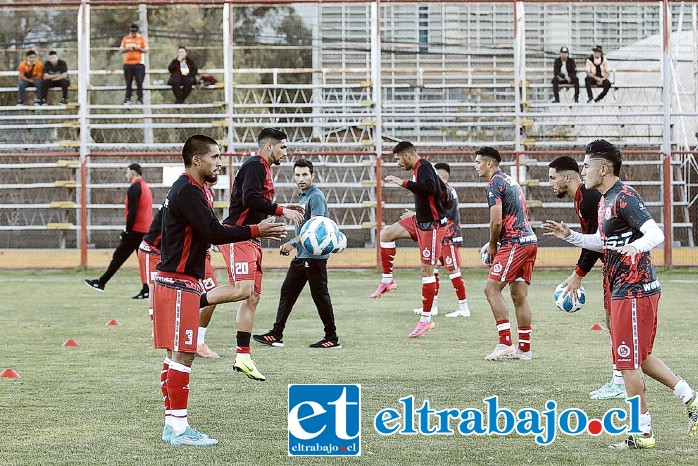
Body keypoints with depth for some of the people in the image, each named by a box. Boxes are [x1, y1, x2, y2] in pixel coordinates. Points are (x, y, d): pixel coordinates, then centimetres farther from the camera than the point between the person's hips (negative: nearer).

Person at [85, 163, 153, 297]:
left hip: (135, 230, -8)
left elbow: (132, 212, -19)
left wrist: (127, 229, -15)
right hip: (146, 230, 8)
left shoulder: (134, 188, -12)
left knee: (118, 257, -3)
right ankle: (146, 290, 2)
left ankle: (101, 283, 2)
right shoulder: (146, 187, 17)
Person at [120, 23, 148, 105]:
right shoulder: (126, 38, 12)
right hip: (127, 63, 2)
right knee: (128, 83, 2)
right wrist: (127, 49, -8)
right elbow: (121, 50, 12)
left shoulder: (142, 38, 5)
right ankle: (127, 99, 5)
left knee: (139, 82, -6)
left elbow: (146, 50, 2)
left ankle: (140, 99, -3)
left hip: (139, 63, -2)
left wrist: (138, 48, -14)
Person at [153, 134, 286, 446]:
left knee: (175, 355, 12)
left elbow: (206, 233, 16)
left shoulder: (184, 190, 18)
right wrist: (255, 231, -14)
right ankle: (179, 428, -9)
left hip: (173, 282, 11)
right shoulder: (188, 192, -15)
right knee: (182, 355, -10)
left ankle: (172, 425, 15)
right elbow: (213, 232, -22)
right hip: (179, 283, -11)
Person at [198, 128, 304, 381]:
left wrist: (283, 209, 16)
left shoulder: (264, 169, 21)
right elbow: (251, 199, -23)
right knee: (242, 289, -25)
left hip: (250, 239, 11)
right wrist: (282, 211, -19)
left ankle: (242, 356, 9)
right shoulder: (255, 166, -10)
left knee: (253, 296, 8)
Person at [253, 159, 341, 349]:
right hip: (302, 255, 10)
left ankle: (332, 338, 4)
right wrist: (294, 246, 18)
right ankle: (276, 335, 11)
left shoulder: (316, 196, -13)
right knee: (287, 291, 8)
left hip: (314, 255, -10)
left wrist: (293, 243, -22)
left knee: (320, 295, -4)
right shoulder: (303, 196, 17)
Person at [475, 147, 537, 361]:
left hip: (514, 243, -9)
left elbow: (496, 221, -16)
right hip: (529, 240, 9)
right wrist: (496, 244, 20)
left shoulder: (495, 183, -8)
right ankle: (524, 348, 10)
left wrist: (492, 245, 0)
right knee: (519, 295, 10)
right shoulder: (511, 181, 22)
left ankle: (505, 343, -15)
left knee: (492, 289, -8)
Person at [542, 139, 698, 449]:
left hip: (633, 292, -10)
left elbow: (656, 234, -27)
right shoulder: (607, 199, 13)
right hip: (631, 290, 10)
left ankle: (642, 433, 5)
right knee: (639, 358, 17)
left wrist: (637, 245, -47)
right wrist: (569, 236, 23)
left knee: (628, 362, -3)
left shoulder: (624, 197, -17)